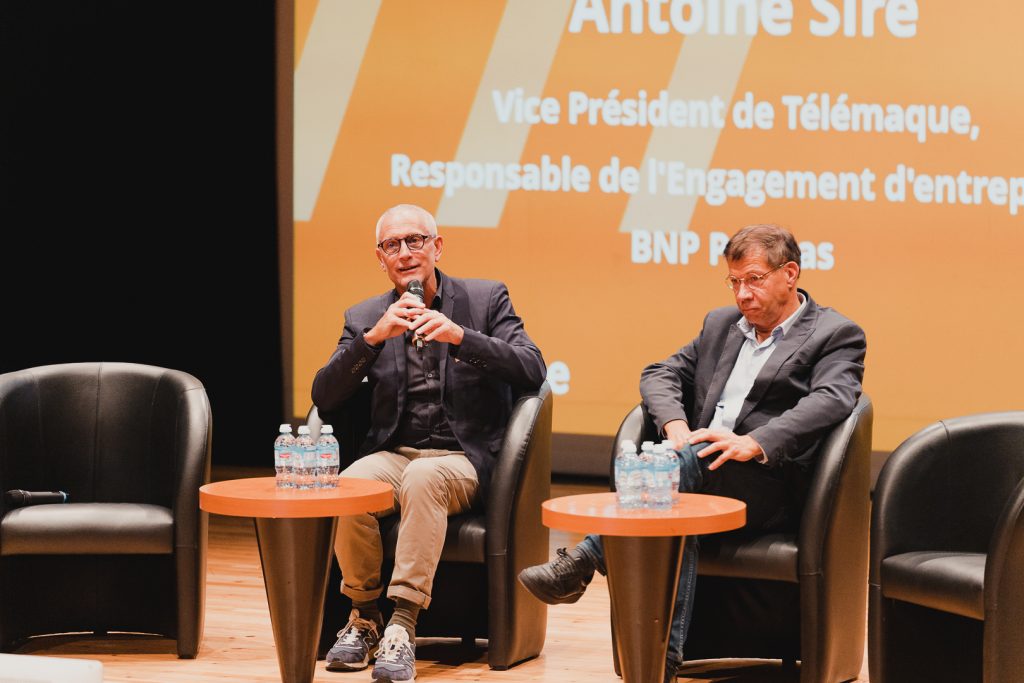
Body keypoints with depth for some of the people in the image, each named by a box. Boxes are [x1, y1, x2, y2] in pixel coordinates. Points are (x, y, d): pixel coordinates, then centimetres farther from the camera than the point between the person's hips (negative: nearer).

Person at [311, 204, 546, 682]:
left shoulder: (485, 299, 5)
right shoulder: (364, 318, 12)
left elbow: (533, 370, -8)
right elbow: (324, 398, 1)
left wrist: (459, 336, -21)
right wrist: (375, 337, -14)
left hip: (462, 459, -2)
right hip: (393, 454, 3)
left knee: (423, 478, -37)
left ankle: (403, 627, -37)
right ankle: (364, 618, -11)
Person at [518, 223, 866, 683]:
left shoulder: (837, 336, 4)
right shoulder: (721, 325, 26)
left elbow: (830, 402, -15)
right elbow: (660, 374, 20)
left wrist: (754, 443, -31)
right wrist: (675, 425, -5)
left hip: (770, 492, -5)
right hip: (699, 476, 5)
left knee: (692, 461, -35)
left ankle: (581, 562, -37)